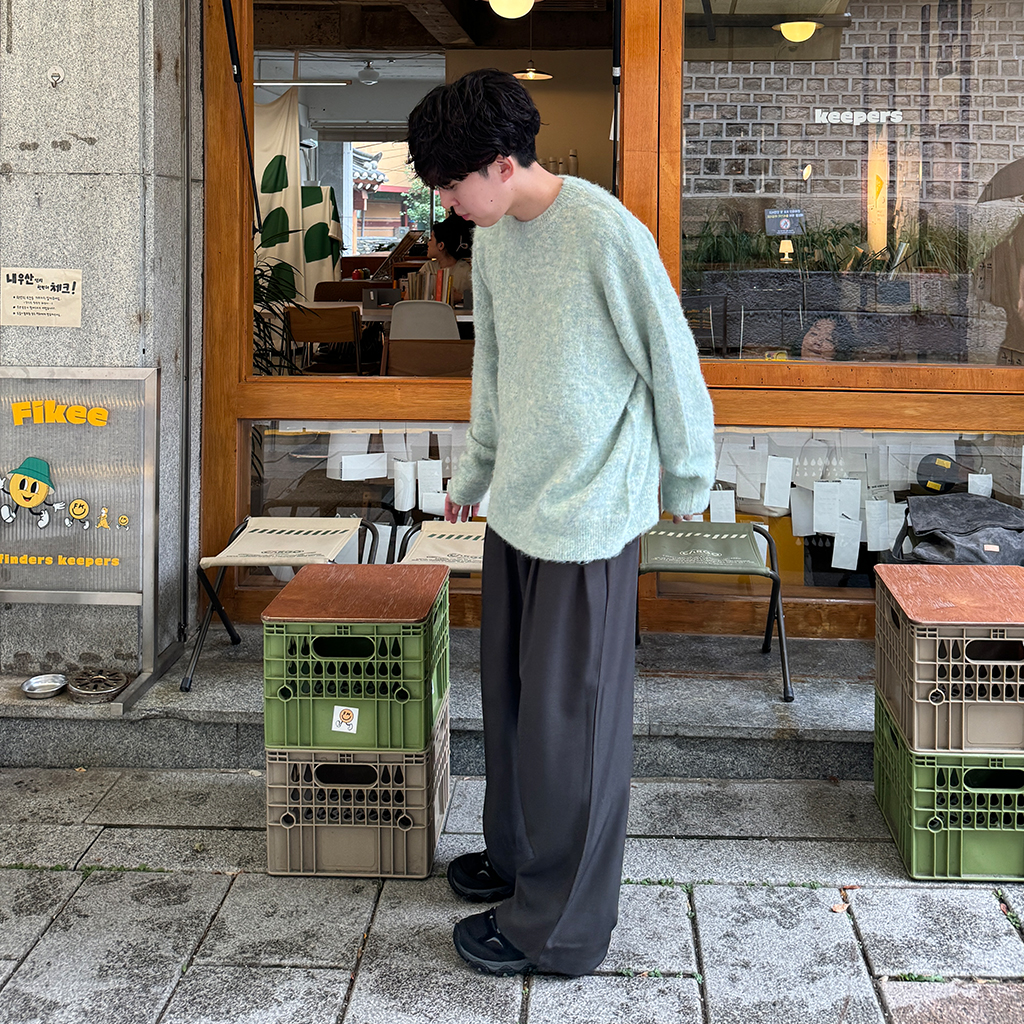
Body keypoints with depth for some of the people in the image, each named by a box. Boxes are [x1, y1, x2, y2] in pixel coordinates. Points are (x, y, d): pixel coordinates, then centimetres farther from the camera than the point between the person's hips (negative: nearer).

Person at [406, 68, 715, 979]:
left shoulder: (606, 233, -18)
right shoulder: (493, 238, 7)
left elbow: (673, 365, -10)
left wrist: (687, 483, 0)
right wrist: (475, 473, 26)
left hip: (589, 518, -8)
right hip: (516, 506, 8)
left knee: (568, 717, 1)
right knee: (510, 696, 17)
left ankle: (561, 927, 13)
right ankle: (517, 858, 36)